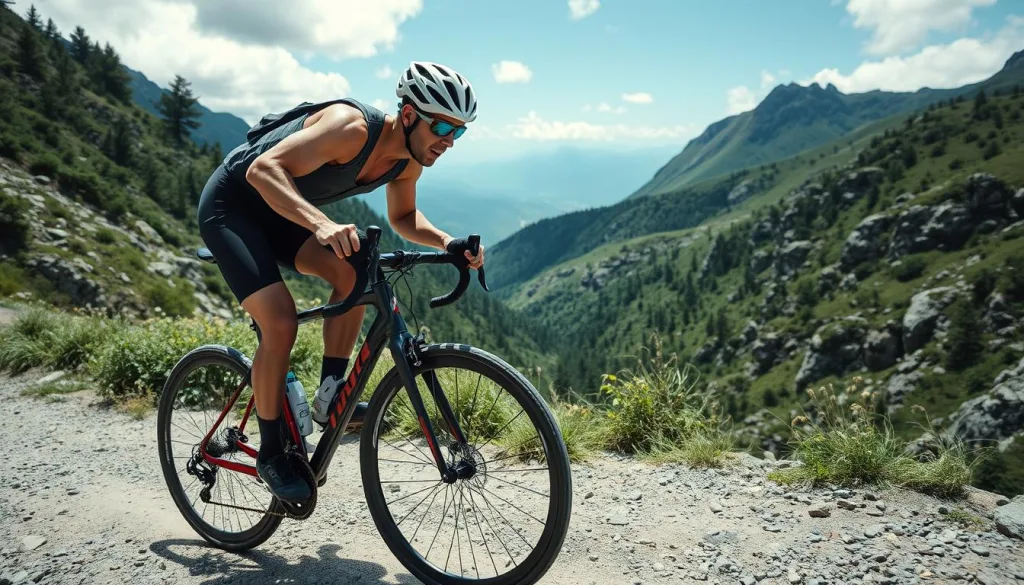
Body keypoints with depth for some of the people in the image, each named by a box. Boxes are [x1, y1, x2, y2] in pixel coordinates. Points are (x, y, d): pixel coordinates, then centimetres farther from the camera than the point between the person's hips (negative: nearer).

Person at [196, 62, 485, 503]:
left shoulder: (408, 159, -8)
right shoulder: (352, 127, -33)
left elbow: (403, 218, 8)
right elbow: (263, 169, -41)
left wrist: (447, 243, -12)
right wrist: (322, 224, -57)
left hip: (281, 213, 7)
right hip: (231, 204, -7)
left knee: (352, 271, -18)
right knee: (280, 323, -19)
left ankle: (332, 390, -4)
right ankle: (270, 453, -2)